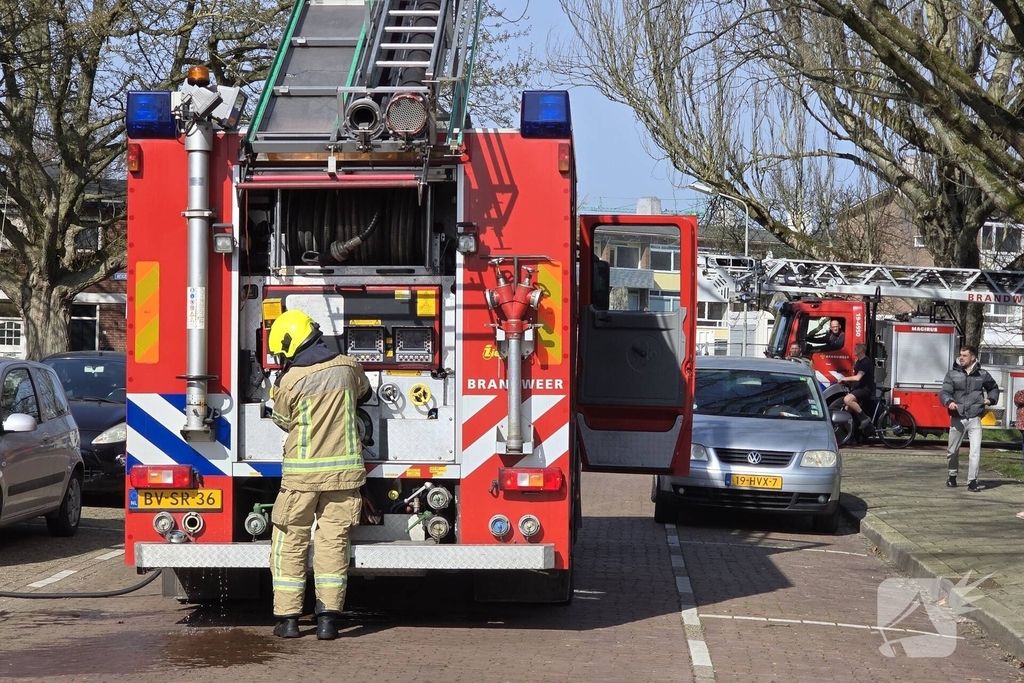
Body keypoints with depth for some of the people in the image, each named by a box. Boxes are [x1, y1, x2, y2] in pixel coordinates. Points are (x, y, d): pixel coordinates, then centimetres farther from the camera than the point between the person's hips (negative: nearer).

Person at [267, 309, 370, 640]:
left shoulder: (290, 382, -11)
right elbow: (363, 390, 23)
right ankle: (328, 618, 3)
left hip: (302, 475, -3)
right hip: (344, 470, 3)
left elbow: (283, 421, 6)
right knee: (333, 542, 6)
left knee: (290, 543, 8)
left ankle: (288, 617, 8)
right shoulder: (347, 367, 1)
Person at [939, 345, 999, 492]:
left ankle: (972, 481, -7)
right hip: (957, 418, 0)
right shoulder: (952, 374, 1)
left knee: (975, 451, -10)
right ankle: (952, 476, 32)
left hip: (974, 419, 0)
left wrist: (991, 399, 4)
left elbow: (994, 388, 23)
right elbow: (944, 392, -8)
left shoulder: (982, 375, 5)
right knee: (952, 450, 11)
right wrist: (949, 402, -28)